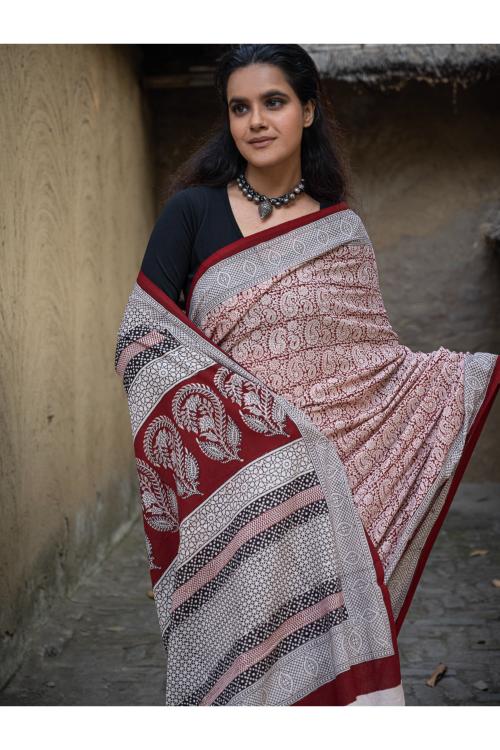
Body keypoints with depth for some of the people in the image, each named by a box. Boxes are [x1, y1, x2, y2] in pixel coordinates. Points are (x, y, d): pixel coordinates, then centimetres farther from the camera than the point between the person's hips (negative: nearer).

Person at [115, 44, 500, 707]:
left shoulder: (342, 230, 9)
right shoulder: (193, 210, 2)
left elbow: (376, 358, 10)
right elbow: (142, 330, -4)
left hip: (324, 474, 2)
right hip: (222, 479, -2)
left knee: (324, 629, 0)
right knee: (238, 643, -1)